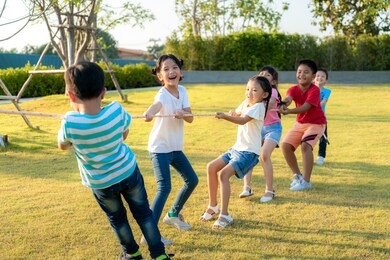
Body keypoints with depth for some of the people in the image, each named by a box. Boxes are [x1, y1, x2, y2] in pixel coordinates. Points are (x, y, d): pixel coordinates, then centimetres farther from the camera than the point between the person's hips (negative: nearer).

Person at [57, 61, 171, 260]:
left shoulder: (69, 123, -28)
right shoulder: (117, 111, -22)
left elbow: (62, 146, -4)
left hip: (101, 183, -1)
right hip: (128, 172, 1)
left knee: (117, 218, 24)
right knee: (143, 213, 18)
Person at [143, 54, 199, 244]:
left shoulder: (182, 91, -2)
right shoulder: (163, 95, -23)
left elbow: (190, 118, -5)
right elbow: (156, 105, -48)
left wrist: (182, 113, -28)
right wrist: (149, 113, -71)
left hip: (175, 147, 8)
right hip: (159, 148, -8)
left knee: (192, 180, 15)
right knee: (164, 187, -17)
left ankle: (173, 214, 34)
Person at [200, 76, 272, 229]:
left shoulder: (258, 107, -16)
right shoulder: (246, 103, 9)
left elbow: (242, 120, -34)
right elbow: (236, 114, 29)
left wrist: (225, 117, -48)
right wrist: (233, 113, 6)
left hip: (249, 152, -9)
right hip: (237, 148, 9)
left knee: (223, 174, -23)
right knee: (211, 167, 4)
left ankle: (225, 215, -14)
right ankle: (213, 207, 17)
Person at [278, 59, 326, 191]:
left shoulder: (315, 90, -22)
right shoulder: (294, 89, -8)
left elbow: (305, 108, -36)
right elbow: (288, 98, -32)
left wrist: (288, 111, -54)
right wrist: (283, 104, -58)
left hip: (316, 123, -6)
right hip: (300, 122, 6)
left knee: (305, 146, -27)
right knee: (285, 145, -5)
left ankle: (306, 181, -17)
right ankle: (297, 175, 13)